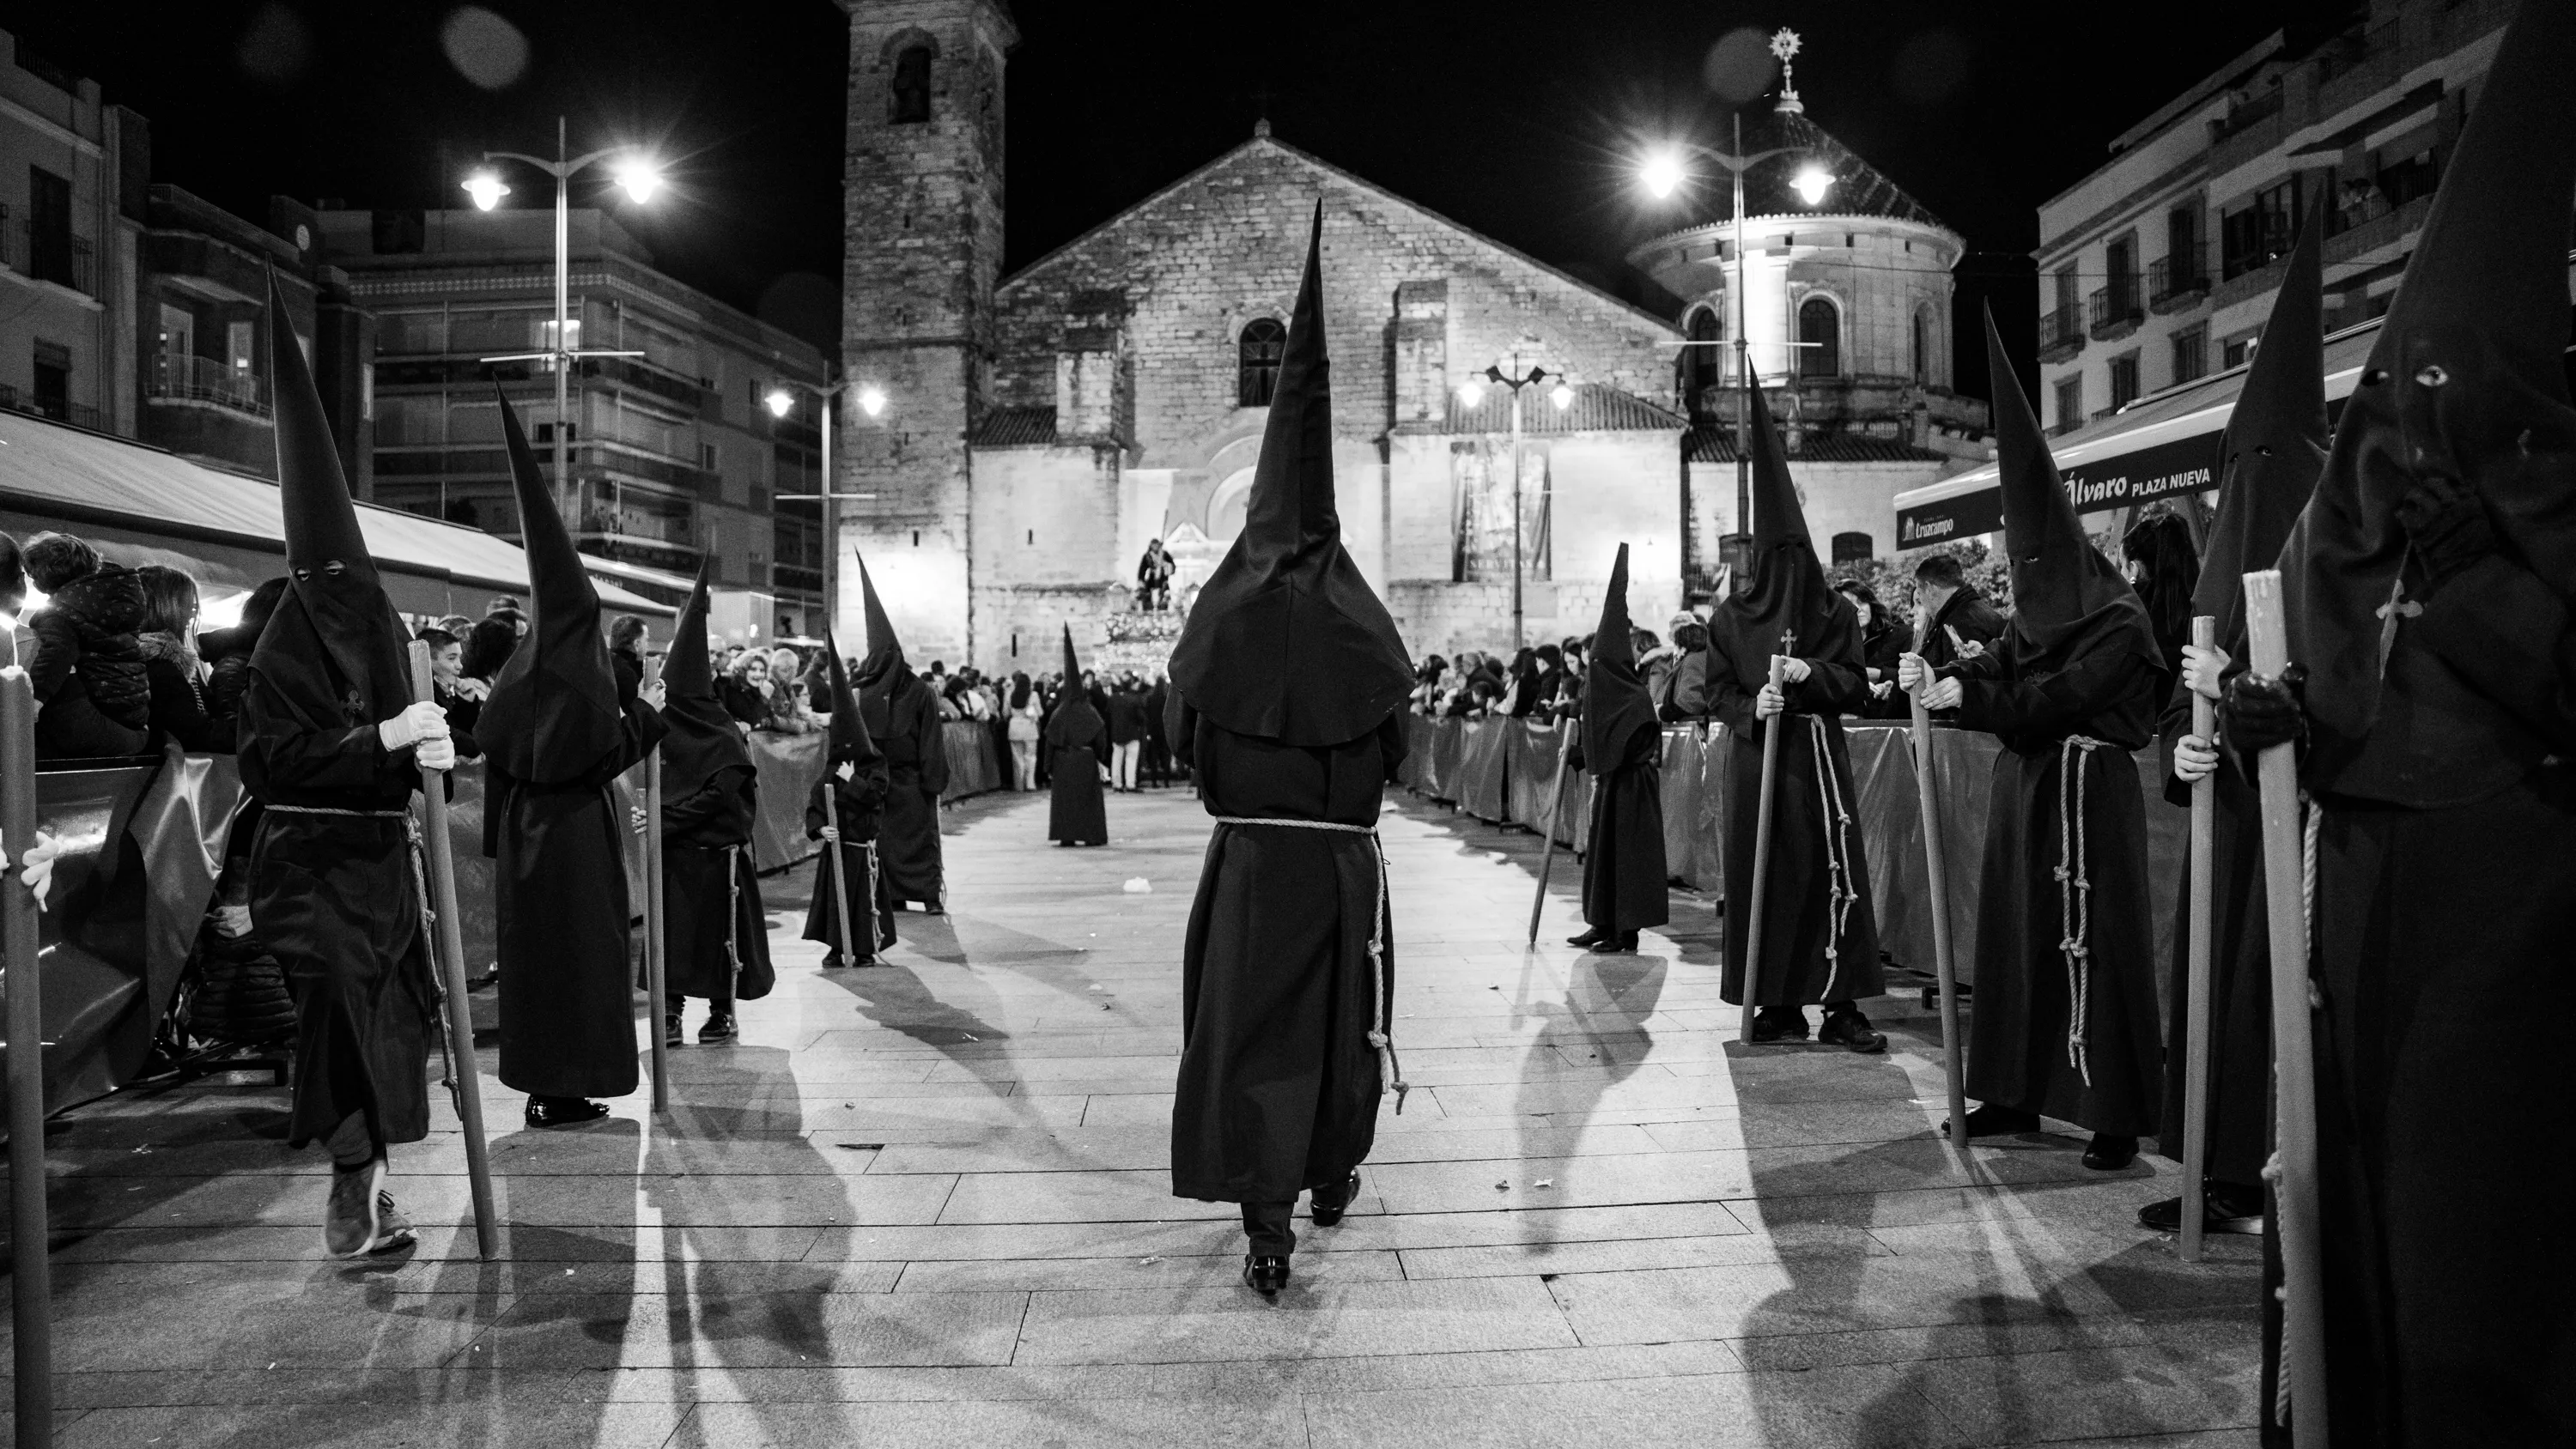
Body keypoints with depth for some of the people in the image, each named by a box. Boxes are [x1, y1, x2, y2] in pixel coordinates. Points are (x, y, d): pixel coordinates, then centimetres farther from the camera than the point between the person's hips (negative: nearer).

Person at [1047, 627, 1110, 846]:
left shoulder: (1059, 712, -1)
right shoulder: (1088, 712, -6)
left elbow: (1050, 740, -2)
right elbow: (1100, 735, -12)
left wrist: (1050, 765, 3)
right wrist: (1101, 759, -2)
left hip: (1063, 761, 2)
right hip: (1085, 760, -1)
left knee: (1064, 797, 7)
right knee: (1088, 798, 6)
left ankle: (1066, 835, 5)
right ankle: (1091, 835, 7)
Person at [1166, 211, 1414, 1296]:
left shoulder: (1224, 613, -6)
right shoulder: (1363, 625, -5)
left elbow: (1184, 736, 3)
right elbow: (1398, 749, 5)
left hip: (1247, 858, -1)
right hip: (1343, 864, 1)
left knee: (1249, 1032, 3)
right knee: (1342, 1023, 17)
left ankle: (1267, 1228, -5)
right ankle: (1332, 1181, 33)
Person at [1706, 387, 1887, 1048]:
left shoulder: (1835, 612, 5)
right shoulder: (1732, 616, 6)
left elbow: (1856, 684, 4)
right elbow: (1718, 691, 6)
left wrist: (1810, 673, -14)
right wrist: (1751, 707, -15)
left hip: (1819, 757, 0)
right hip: (1756, 760, 1)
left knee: (1831, 875, -5)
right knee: (1763, 876, 0)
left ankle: (1841, 1004, -1)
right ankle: (1777, 1005, 7)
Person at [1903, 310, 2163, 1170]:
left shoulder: (2120, 624, -10)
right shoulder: (2035, 615, 14)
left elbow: (2057, 697, -19)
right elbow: (1993, 672, 3)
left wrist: (1966, 697, -22)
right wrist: (1936, 676, -17)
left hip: (2087, 791, -8)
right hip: (2026, 783, 8)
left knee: (2089, 942, -8)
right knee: (2014, 934, 9)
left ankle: (2116, 1115, -2)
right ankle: (2018, 1093, 17)